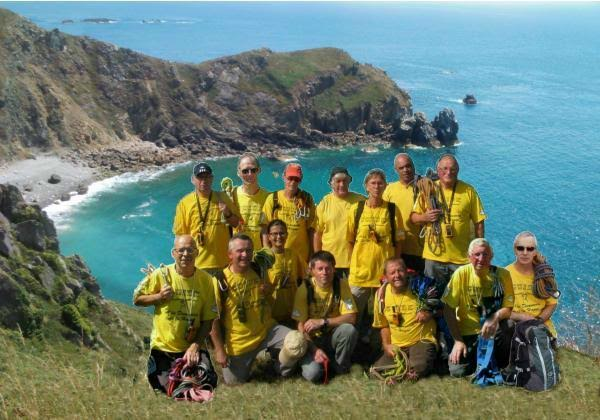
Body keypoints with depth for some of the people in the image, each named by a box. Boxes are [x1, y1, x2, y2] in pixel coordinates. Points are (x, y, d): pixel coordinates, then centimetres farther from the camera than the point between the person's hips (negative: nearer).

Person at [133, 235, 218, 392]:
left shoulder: (206, 280, -5)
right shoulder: (160, 275, -7)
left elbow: (207, 320, -2)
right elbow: (137, 299, 3)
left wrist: (196, 346, -12)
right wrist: (159, 297, -14)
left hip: (193, 347, 1)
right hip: (163, 347, 0)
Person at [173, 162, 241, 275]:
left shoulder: (222, 198, 4)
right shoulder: (184, 203, -1)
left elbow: (237, 223, 11)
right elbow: (180, 234, 1)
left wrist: (228, 214, -10)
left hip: (223, 262, 2)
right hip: (197, 264, -2)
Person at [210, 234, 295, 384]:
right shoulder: (220, 281, -13)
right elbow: (213, 319, -9)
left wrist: (268, 293, -11)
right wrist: (219, 350, -11)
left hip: (267, 330, 2)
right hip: (238, 341, -2)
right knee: (233, 381, 2)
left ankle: (276, 357, 11)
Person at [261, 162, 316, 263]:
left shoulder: (307, 199, 3)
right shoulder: (273, 198, 1)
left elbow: (311, 228, 4)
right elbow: (265, 228, 1)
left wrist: (311, 255, 2)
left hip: (302, 255, 1)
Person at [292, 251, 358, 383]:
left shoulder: (341, 284, -11)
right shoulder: (305, 289, -15)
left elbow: (351, 318, -17)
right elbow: (300, 325, -14)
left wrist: (323, 322, -26)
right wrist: (315, 350, -25)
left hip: (333, 336, 2)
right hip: (312, 339, -2)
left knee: (349, 329, -30)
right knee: (312, 374, -26)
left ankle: (340, 366, -4)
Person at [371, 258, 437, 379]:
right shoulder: (382, 294, 1)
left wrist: (429, 314, -20)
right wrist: (386, 345, -2)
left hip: (421, 340, -4)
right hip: (396, 346, 4)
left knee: (418, 368, -33)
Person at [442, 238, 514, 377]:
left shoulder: (502, 274, -6)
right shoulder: (461, 274, -8)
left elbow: (509, 308, -6)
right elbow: (449, 310, -7)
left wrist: (495, 318, -28)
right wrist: (458, 340, -12)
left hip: (494, 331, 1)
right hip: (467, 333, -1)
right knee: (457, 371, -19)